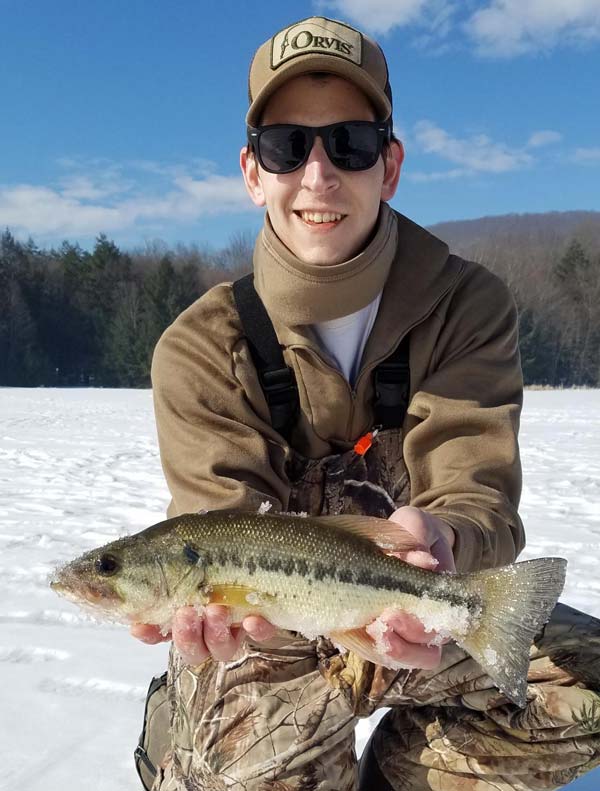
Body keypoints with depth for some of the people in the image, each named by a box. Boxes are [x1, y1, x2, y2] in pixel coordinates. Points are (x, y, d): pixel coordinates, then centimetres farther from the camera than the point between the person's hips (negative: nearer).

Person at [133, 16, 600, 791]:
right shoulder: (200, 348, -13)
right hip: (265, 636, -2)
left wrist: (436, 536, -45)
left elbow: (477, 493, -20)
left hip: (412, 616, 3)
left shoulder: (469, 306, -11)